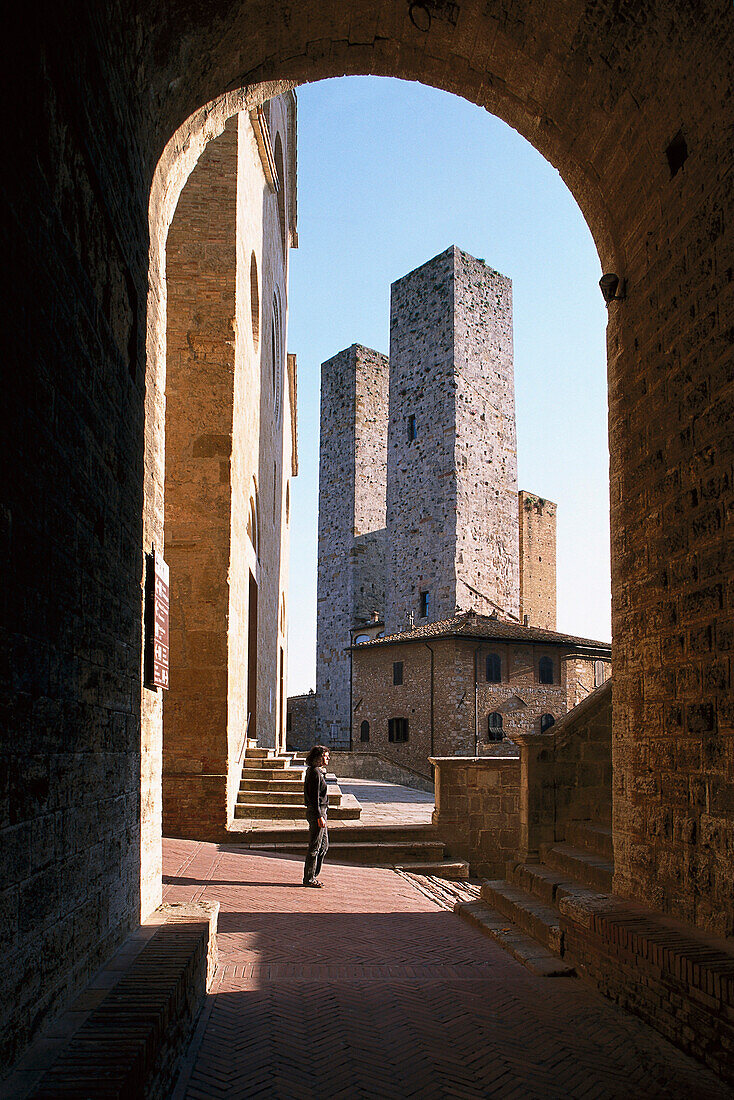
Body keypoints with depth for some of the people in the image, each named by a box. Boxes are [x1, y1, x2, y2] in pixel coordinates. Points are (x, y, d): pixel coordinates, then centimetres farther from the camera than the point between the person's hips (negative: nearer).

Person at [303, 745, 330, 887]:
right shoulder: (315, 773, -15)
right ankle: (309, 878, 4)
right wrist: (319, 816, -21)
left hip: (320, 811, 10)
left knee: (324, 845, 14)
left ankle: (313, 876, 20)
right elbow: (314, 797, -19)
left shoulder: (318, 771, 16)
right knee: (315, 847, -3)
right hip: (317, 812, -10)